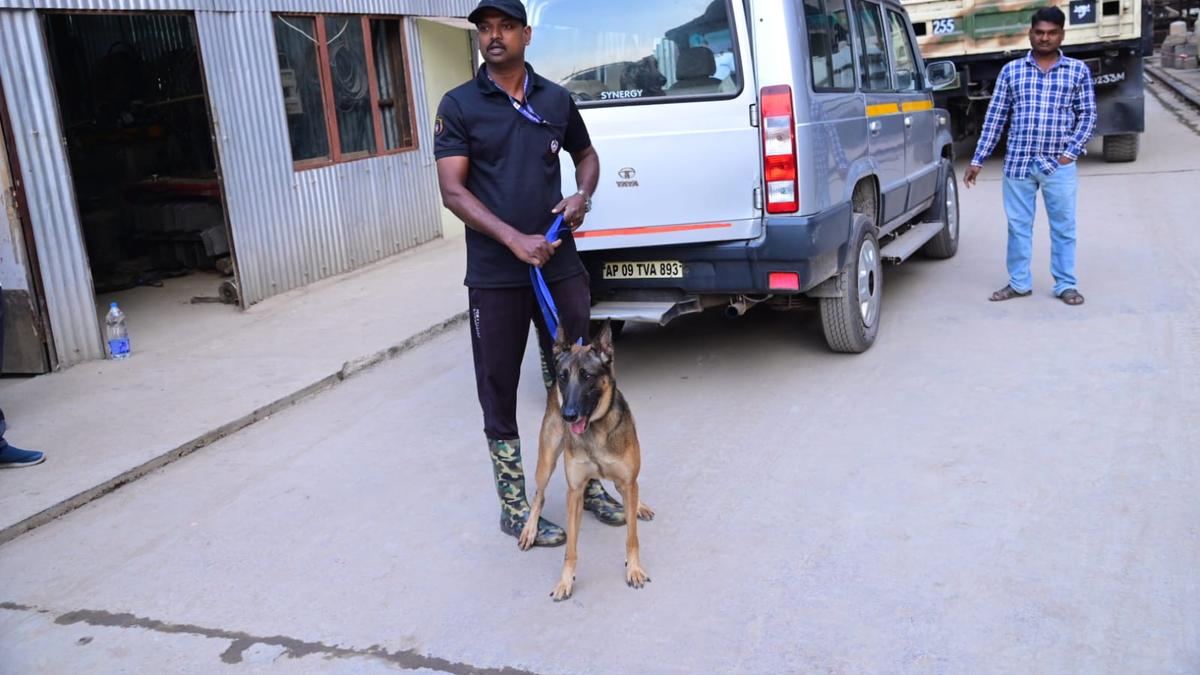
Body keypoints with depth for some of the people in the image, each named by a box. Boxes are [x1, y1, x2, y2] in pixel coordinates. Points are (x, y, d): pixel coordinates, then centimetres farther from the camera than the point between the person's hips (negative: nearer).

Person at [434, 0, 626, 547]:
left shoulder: (556, 99, 8)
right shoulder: (459, 105, -3)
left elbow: (586, 155, 23)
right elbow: (452, 191, -10)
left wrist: (583, 196, 0)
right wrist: (514, 239, -22)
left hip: (561, 264, 3)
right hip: (495, 275, -3)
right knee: (500, 391, 5)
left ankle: (588, 485, 32)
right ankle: (514, 508, 20)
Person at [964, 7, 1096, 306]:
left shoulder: (1078, 71, 5)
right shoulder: (1011, 71, 6)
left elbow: (1088, 115, 6)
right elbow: (995, 117, 6)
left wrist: (1071, 152, -7)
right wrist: (978, 160, 3)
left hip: (1059, 165, -1)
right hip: (1018, 163, 1)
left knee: (1063, 227, 5)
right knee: (1018, 226, 8)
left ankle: (1066, 285, 15)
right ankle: (1019, 283, 19)